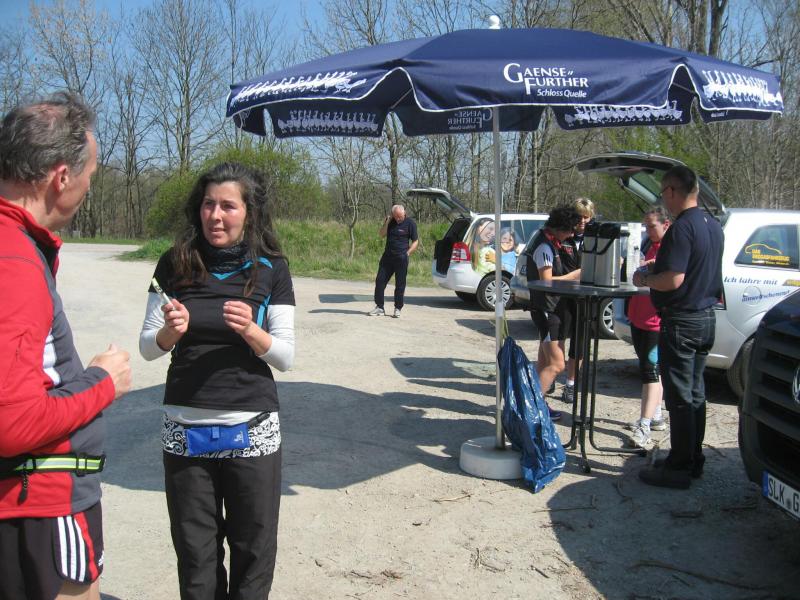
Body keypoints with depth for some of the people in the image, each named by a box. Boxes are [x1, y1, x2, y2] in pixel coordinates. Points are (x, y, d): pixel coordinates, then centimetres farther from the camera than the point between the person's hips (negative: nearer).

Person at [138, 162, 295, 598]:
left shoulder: (271, 268, -2)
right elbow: (147, 347, 5)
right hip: (184, 430, 1)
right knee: (195, 551, 12)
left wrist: (251, 331, -22)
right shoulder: (174, 265, 0)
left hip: (252, 430, -1)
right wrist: (170, 332, -17)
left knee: (253, 549, 9)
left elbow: (287, 357, -3)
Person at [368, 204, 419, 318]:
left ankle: (397, 309, 11)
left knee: (400, 285, 1)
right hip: (387, 256, 4)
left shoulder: (410, 223, -5)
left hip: (401, 259, -4)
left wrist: (407, 253, -11)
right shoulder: (390, 221, 7)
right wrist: (387, 222, -10)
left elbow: (415, 242, -2)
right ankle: (379, 307, 10)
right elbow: (382, 234, 3)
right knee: (380, 281, 2)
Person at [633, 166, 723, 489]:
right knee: (695, 393, 16)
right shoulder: (713, 226, 11)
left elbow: (673, 279, -26)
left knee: (679, 397, -2)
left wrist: (643, 279, -8)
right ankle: (693, 459, 26)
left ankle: (679, 468, 6)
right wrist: (656, 272, 22)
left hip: (681, 321, -9)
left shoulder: (682, 227, -19)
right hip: (706, 317, 9)